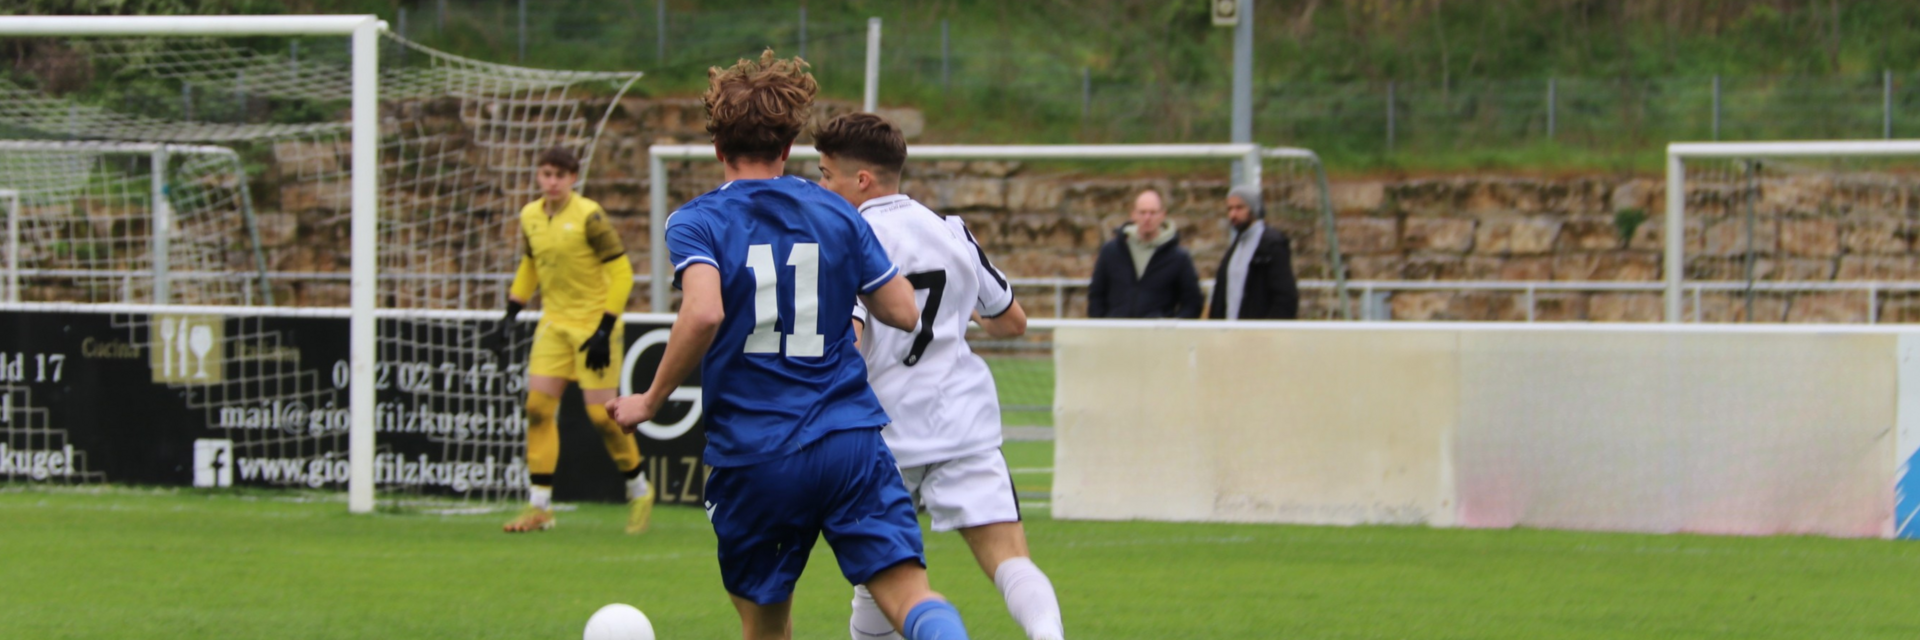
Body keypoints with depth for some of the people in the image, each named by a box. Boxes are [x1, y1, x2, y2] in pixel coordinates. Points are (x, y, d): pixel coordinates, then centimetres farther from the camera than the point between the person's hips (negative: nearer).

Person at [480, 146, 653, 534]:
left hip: (594, 323, -6)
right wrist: (510, 318, 15)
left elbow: (621, 272, -14)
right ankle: (539, 507, 0)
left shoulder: (589, 217, -15)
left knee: (600, 413, -7)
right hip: (554, 323, 6)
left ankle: (639, 490, 16)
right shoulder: (530, 217, 4)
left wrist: (606, 329, -19)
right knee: (538, 405, -4)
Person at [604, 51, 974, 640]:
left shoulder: (697, 222, 0)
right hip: (851, 444, 1)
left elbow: (704, 313, -19)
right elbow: (904, 313, 12)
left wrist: (651, 401, -7)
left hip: (754, 458, -1)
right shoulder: (836, 214, 10)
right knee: (907, 591, -9)